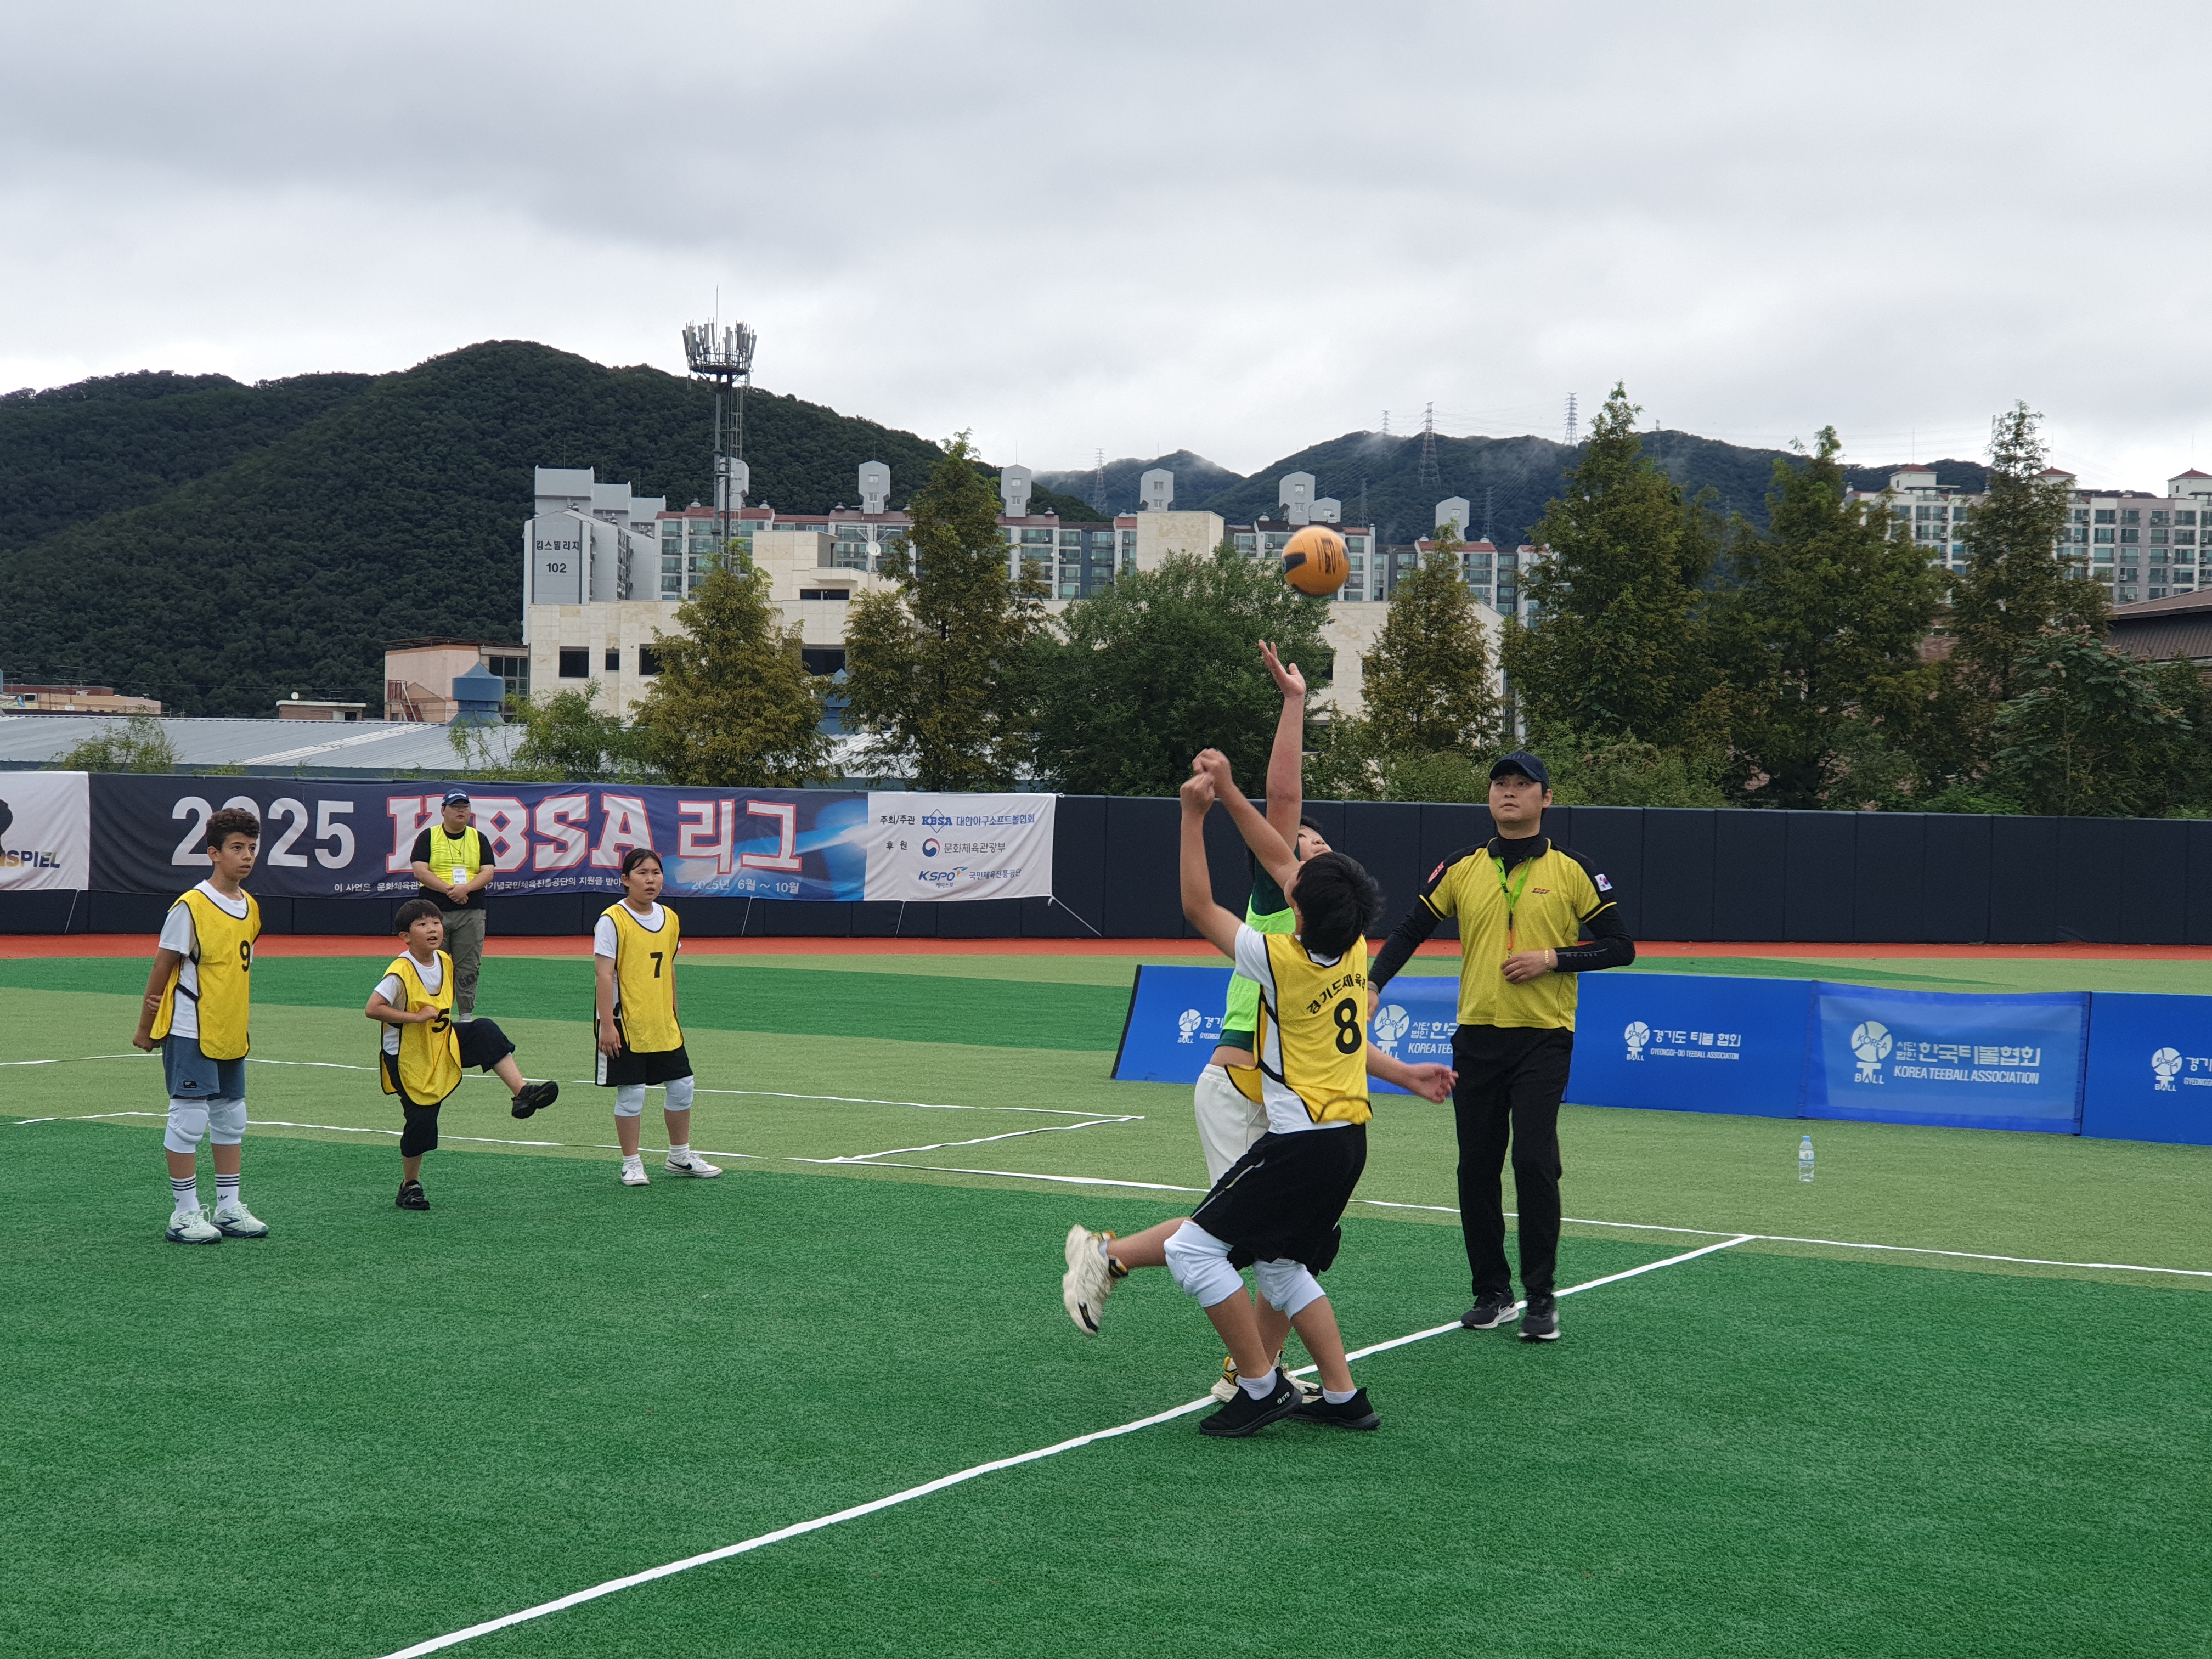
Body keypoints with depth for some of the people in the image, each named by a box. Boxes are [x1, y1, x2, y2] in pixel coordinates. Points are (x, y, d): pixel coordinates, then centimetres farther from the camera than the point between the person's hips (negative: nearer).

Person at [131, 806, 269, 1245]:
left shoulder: (251, 907, 6)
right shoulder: (190, 907, -14)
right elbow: (162, 967, -8)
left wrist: (239, 1021, 6)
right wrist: (145, 1028, -2)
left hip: (231, 1034, 7)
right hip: (190, 1032, -7)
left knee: (231, 1117, 12)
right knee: (189, 1117, -4)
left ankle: (229, 1208, 21)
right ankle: (185, 1213, 4)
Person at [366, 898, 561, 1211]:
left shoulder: (445, 962, -1)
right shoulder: (401, 972, -24)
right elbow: (372, 1009, -30)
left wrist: (439, 1017, 3)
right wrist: (415, 1016, -29)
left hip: (443, 1044, 6)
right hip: (408, 1059, -6)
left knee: (486, 1032, -17)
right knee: (421, 1121, 0)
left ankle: (522, 1092, -21)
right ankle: (410, 1185, 21)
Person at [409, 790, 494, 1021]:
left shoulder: (478, 838, 11)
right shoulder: (428, 837, 4)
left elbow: (488, 873, 3)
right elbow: (420, 871, -6)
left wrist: (466, 888, -16)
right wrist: (449, 889, -16)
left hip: (471, 914, 2)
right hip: (435, 912, -2)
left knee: (468, 967, 1)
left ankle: (466, 1017, 7)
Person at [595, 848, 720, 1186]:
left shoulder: (670, 919, 7)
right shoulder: (613, 921, -12)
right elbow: (605, 975, -14)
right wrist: (607, 1024, -17)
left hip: (662, 1025, 6)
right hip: (625, 1025, -6)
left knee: (682, 1087, 10)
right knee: (631, 1094, 0)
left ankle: (680, 1157, 26)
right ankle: (631, 1162, 13)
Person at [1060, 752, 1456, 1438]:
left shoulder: (1282, 962, -19)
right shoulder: (1356, 948, 1)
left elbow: (1198, 907, -9)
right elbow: (1279, 860, 11)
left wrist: (1194, 816, -8)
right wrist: (1228, 793, 11)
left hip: (1303, 1143, -9)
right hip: (1350, 1134, 9)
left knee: (1192, 1249, -3)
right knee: (1279, 1264, 23)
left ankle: (1262, 1387, 1)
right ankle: (1343, 1396, 22)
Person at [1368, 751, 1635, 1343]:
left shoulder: (1573, 870, 1)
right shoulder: (1462, 868, 8)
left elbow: (1620, 947, 1)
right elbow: (1410, 931, 10)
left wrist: (1553, 959, -12)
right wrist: (1371, 985, -4)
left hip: (1543, 1039, -3)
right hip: (1476, 1038, 3)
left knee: (1534, 1160, -13)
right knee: (1477, 1168, 5)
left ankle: (1542, 1298, -4)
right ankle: (1492, 1294, 16)